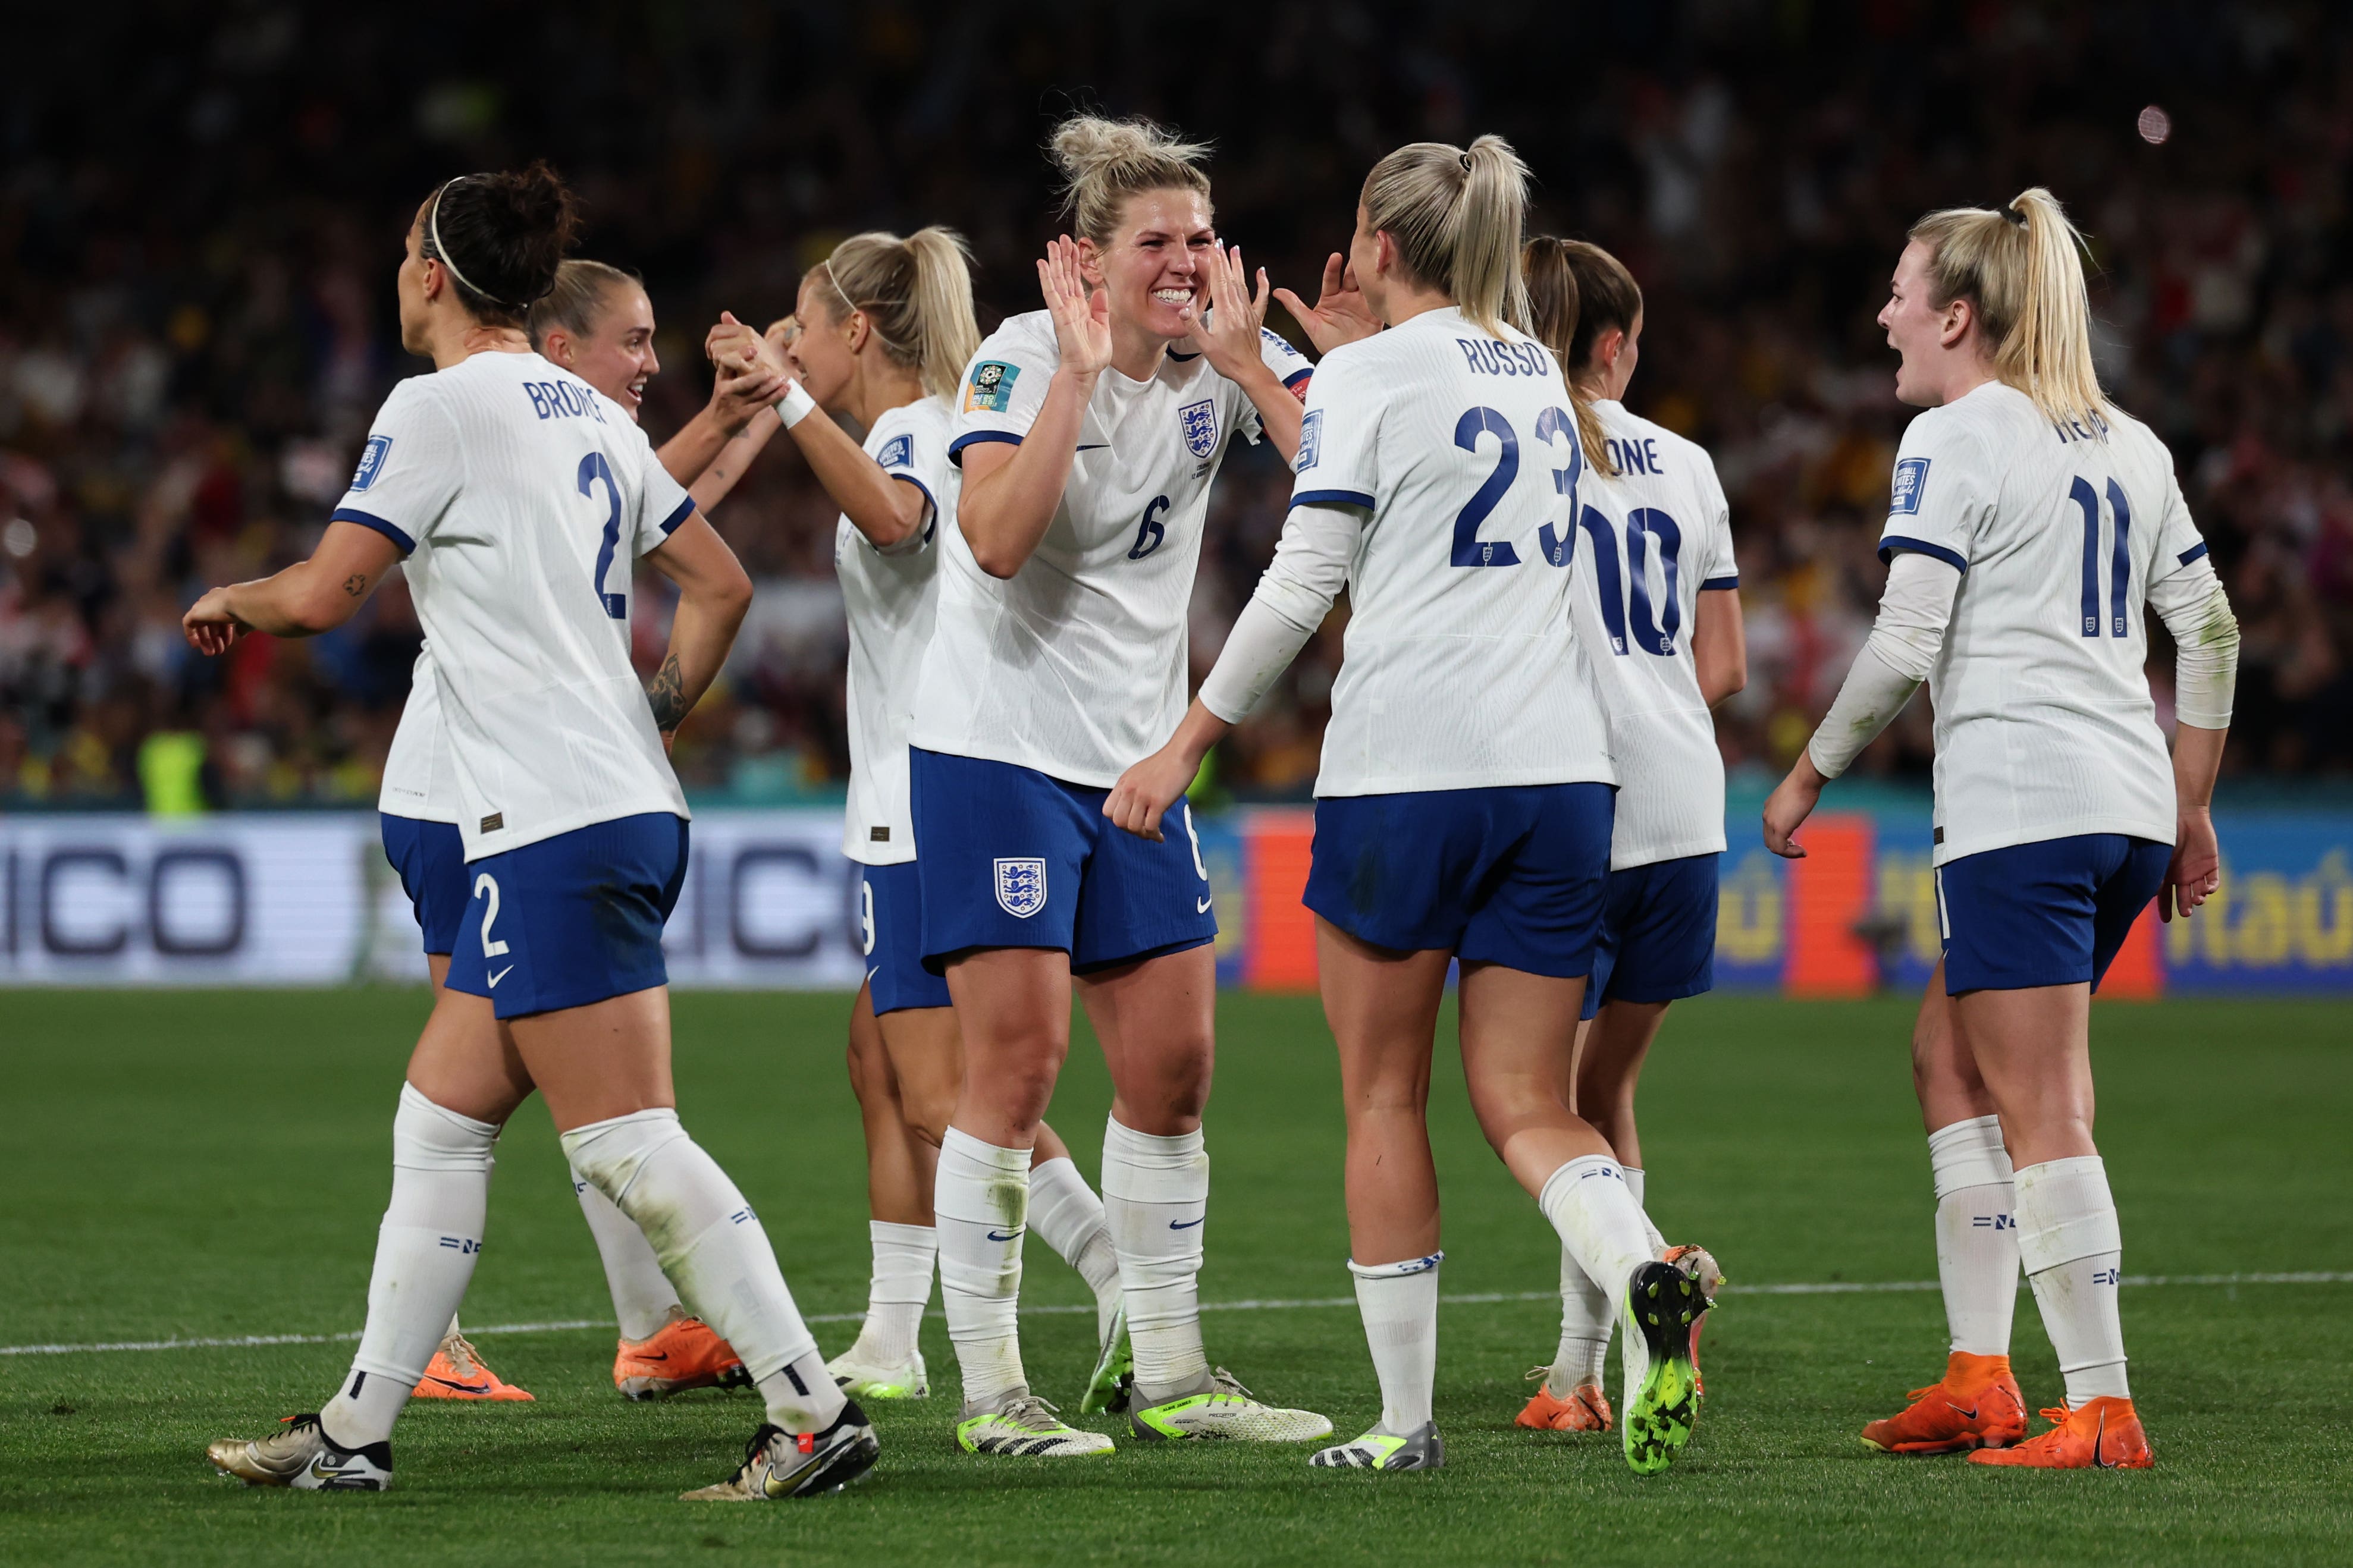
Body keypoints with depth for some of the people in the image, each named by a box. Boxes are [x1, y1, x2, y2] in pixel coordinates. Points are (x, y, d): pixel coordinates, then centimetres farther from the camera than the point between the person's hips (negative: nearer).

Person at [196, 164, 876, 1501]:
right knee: (440, 1123, 13)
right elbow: (721, 587, 20)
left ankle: (816, 1412, -12)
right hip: (629, 808, 9)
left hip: (556, 832, -9)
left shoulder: (441, 405, -9)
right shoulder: (590, 415, 16)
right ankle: (356, 1432, 16)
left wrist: (229, 602, 8)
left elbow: (322, 595, -12)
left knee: (628, 1143, -10)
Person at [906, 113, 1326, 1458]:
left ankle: (1173, 1377, 16)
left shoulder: (1228, 360, 2)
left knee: (1173, 1064, 6)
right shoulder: (1023, 359, -12)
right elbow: (996, 539, -28)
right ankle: (991, 1388, -3)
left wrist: (1244, 360, -18)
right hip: (998, 744, -6)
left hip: (1135, 759, 6)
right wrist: (1080, 371, -26)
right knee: (1018, 1057, -9)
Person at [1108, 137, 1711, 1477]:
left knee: (1386, 1098, 7)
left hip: (1405, 773, -5)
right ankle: (1645, 1279, -25)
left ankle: (1407, 1418, 8)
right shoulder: (1541, 377, 16)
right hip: (1558, 766, 5)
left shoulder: (1370, 374, -3)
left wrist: (1189, 745, -1)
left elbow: (1305, 580, -7)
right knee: (1529, 1105, 5)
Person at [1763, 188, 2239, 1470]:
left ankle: (2102, 1411, -9)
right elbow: (2208, 630, 17)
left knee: (2042, 1114, -6)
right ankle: (1980, 1376, 15)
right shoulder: (2129, 444, 17)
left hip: (2017, 806, -8)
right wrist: (2190, 813, 22)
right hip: (2131, 804, 8)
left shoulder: (1953, 439, -6)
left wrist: (1807, 776, 1)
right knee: (1955, 1051, 19)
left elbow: (1905, 646, -11)